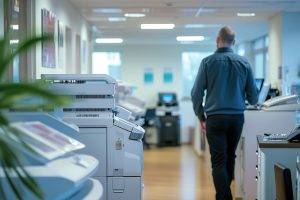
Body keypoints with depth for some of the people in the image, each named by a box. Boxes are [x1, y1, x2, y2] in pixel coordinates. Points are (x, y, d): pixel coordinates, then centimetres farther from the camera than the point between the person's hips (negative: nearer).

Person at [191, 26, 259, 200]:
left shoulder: (208, 62, -4)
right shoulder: (244, 62, 2)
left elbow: (197, 93, -3)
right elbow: (253, 96, 6)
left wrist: (201, 116, 10)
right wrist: (251, 101, 30)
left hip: (215, 118, -3)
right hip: (237, 117, 3)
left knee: (219, 161, -3)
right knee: (230, 158, 18)